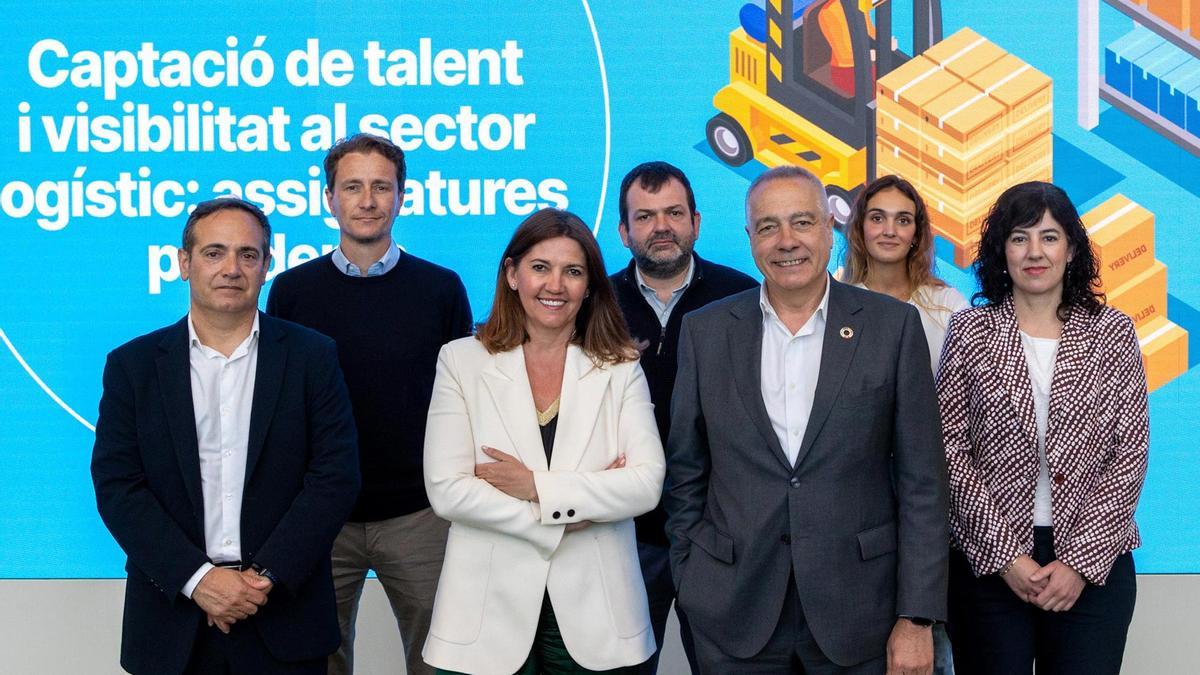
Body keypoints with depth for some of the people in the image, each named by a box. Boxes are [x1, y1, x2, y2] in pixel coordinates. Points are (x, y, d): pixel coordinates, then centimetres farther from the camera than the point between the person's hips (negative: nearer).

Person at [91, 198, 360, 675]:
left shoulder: (312, 357, 1)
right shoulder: (133, 365, 3)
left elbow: (335, 477, -5)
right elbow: (117, 486, -3)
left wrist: (267, 576, -13)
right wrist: (198, 578, -14)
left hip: (284, 617, 0)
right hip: (173, 618, 0)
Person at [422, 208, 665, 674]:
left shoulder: (620, 368, 4)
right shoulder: (462, 361, 1)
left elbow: (647, 484, -6)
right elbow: (447, 491, -8)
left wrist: (538, 487, -14)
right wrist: (565, 518, -10)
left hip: (594, 613, 1)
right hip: (491, 613, -1)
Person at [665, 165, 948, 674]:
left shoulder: (893, 325, -3)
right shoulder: (705, 331, 2)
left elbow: (922, 482, -3)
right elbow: (686, 473, 8)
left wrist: (916, 618, -7)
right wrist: (690, 586, 5)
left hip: (858, 611, -1)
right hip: (734, 613, 1)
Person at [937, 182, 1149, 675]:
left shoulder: (1111, 332, 3)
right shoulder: (970, 331, 1)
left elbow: (1130, 452, 0)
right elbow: (949, 448, -3)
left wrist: (1083, 560, -8)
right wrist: (1005, 554, -9)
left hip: (1095, 562, 1)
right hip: (988, 559, 0)